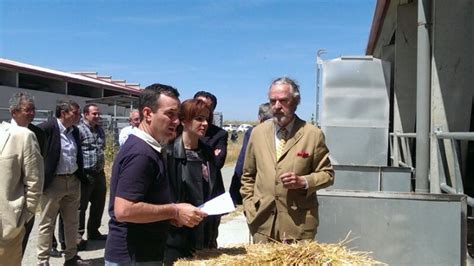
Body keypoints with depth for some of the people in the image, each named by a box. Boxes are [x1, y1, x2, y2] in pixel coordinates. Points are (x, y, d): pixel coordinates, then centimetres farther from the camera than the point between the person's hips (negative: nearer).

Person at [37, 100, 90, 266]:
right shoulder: (46, 128, -13)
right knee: (47, 224, 3)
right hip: (53, 182, -7)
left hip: (73, 181, 7)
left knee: (72, 222, 15)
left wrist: (81, 177, 15)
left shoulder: (75, 131, 9)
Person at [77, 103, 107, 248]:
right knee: (81, 206, 2)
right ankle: (78, 235, 13)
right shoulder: (79, 129, -12)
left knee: (99, 204, 15)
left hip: (99, 173, 8)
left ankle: (93, 231, 30)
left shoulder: (100, 130, 14)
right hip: (85, 174, -8)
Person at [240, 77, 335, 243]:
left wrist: (303, 181, -15)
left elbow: (327, 174, 2)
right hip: (262, 221, 3)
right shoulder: (258, 132, 5)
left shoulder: (313, 134, -4)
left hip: (299, 223, -2)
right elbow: (248, 176, 12)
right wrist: (249, 207, 4)